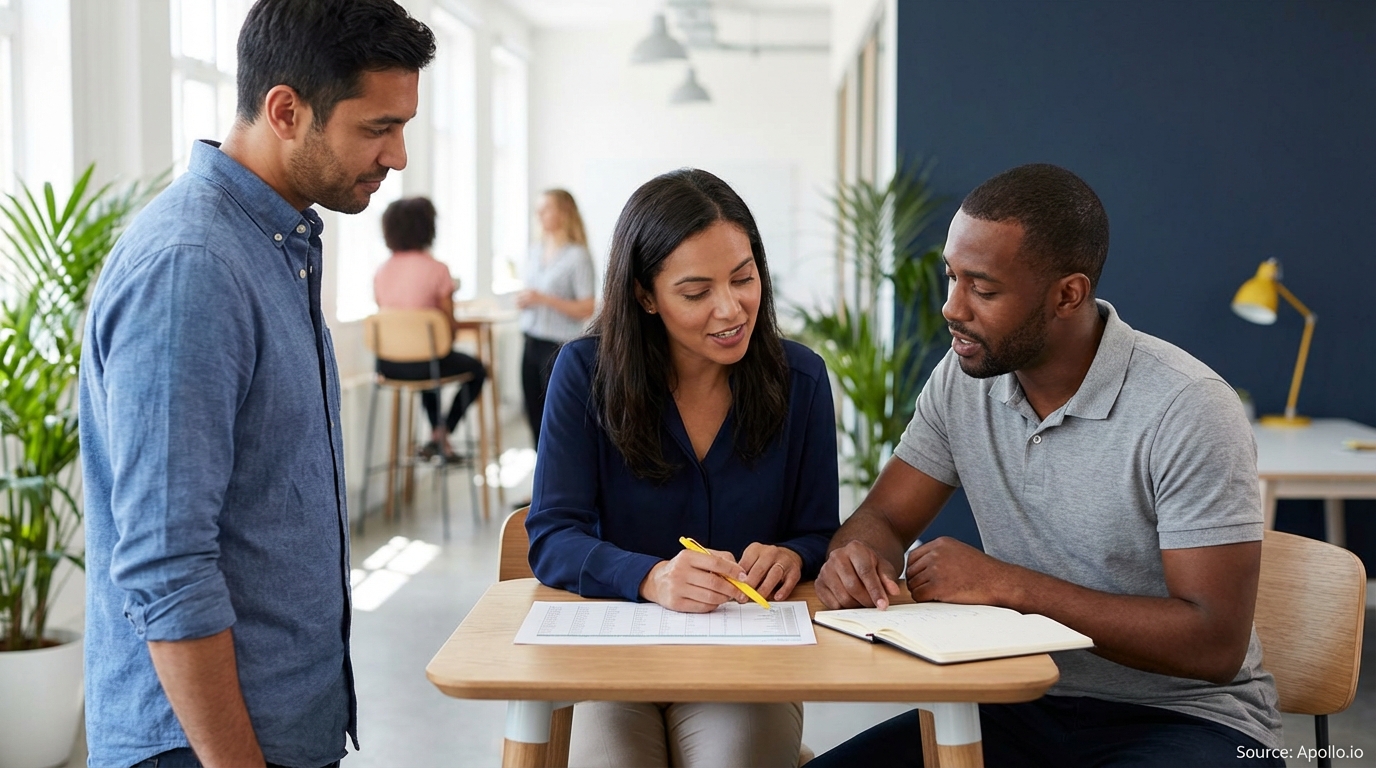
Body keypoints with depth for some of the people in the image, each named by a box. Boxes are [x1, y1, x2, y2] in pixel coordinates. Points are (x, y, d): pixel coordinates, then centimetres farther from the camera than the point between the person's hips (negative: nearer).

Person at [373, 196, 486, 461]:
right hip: (421, 363, -6)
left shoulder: (382, 271, 3)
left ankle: (436, 432, 38)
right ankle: (444, 431, 14)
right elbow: (450, 324, -9)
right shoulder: (436, 269, -12)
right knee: (476, 370, 23)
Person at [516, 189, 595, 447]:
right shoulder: (535, 253, 12)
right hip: (532, 343, 7)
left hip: (559, 347, -7)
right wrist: (522, 300, 1)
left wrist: (544, 299, -20)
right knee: (535, 416, 11)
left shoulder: (577, 256, -9)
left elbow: (586, 310, -14)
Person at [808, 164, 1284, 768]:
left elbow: (1215, 644, -21)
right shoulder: (961, 379, -1)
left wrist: (1008, 585, -24)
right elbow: (882, 519, 6)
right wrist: (859, 557, -20)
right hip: (1027, 704, 5)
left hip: (1182, 717, -4)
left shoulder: (1186, 410, -19)